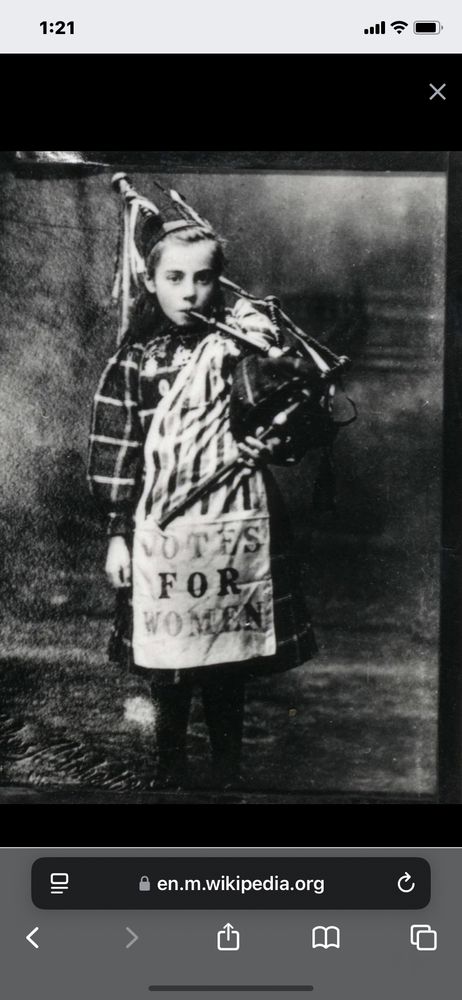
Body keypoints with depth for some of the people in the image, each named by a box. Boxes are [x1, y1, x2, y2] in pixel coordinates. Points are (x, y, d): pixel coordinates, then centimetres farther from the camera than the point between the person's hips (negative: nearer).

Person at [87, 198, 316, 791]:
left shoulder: (245, 341, 3)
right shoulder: (134, 360, 2)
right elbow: (116, 453, 3)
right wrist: (117, 534, 1)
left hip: (238, 529, 0)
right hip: (161, 531, 0)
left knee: (229, 662, 10)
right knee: (166, 662, 9)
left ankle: (227, 773, 30)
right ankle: (171, 773, 31)